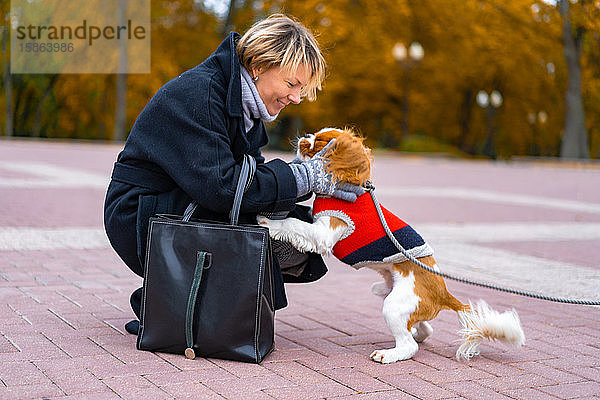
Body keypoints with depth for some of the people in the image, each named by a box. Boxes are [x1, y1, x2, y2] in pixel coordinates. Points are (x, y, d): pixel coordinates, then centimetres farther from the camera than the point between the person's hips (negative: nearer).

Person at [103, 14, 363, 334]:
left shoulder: (244, 105, 7)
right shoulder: (195, 94, -23)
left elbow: (256, 174, 2)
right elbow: (220, 186, -32)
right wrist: (307, 177, -26)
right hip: (142, 221, -8)